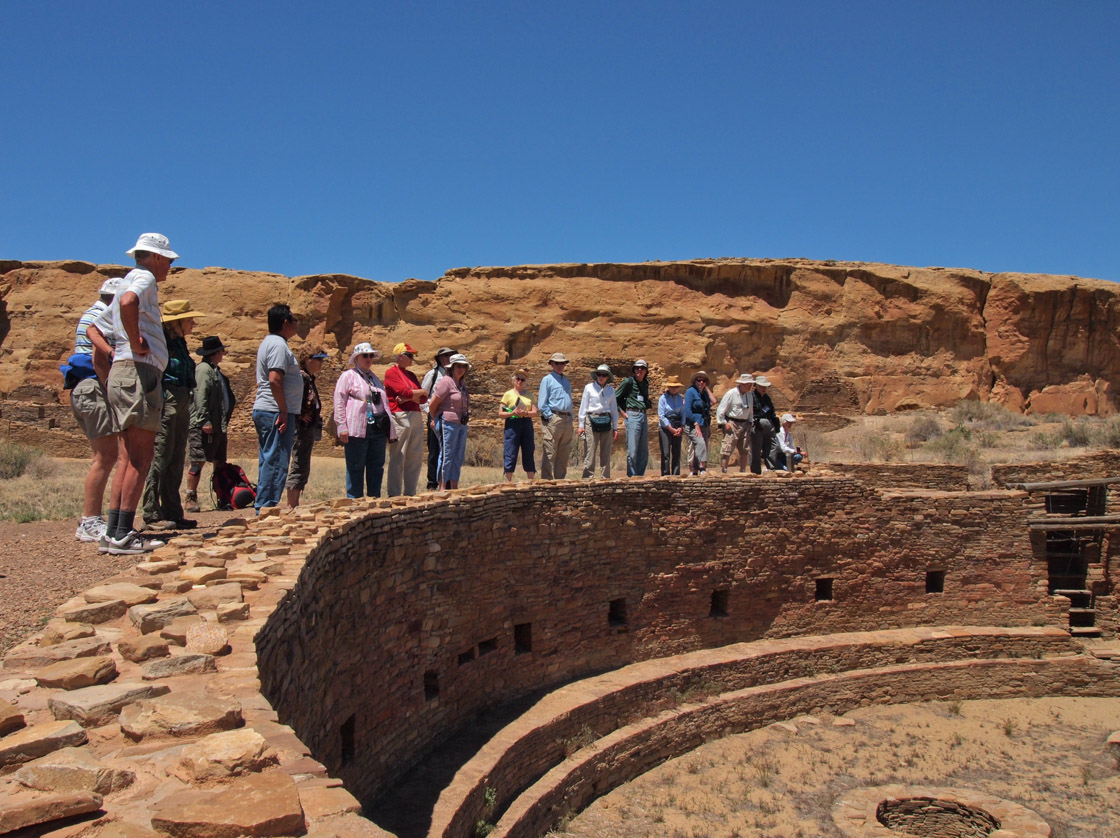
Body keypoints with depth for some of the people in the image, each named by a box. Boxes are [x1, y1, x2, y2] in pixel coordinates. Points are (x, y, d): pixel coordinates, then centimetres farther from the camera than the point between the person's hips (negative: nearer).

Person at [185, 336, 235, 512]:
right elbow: (200, 396, -17)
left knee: (220, 462, 11)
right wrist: (205, 421, -23)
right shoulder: (203, 369, -8)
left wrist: (224, 424, 21)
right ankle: (191, 499, -2)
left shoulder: (216, 370, 21)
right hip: (204, 426, -10)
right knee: (198, 461, -6)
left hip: (218, 425, 10)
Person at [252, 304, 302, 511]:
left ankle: (263, 509, 16)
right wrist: (284, 411, -20)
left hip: (264, 411, 11)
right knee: (276, 462, -8)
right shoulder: (278, 345, -12)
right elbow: (275, 380, -22)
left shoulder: (269, 342, 20)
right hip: (276, 412, -11)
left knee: (268, 461, 12)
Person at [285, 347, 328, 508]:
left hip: (309, 429, 10)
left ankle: (294, 504, 18)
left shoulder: (309, 378, 18)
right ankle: (291, 506, -5)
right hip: (303, 428, -10)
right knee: (299, 466, -8)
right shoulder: (301, 376, -12)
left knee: (302, 468, 12)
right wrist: (300, 416, -20)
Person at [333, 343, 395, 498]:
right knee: (355, 467, -2)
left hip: (378, 430, 7)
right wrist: (342, 426, -13)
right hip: (358, 430, -6)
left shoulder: (375, 378, 24)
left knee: (376, 467, 7)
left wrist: (388, 431, 21)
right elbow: (339, 402, -3)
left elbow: (384, 403, 27)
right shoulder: (348, 376, 4)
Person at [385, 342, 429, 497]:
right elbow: (404, 392, -14)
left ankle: (410, 493, 14)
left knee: (415, 457, 7)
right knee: (398, 457, -6)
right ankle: (394, 494, -2)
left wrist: (409, 398, -8)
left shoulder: (411, 374, 21)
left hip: (416, 416, 8)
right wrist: (421, 392, 3)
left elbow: (423, 399, 11)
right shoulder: (391, 372, -1)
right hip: (400, 416, -8)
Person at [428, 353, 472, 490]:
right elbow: (433, 403, -10)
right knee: (446, 455, -5)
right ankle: (442, 488, 1)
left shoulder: (462, 383, 13)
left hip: (462, 424, 8)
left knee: (459, 456, 11)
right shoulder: (446, 381, -11)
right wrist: (437, 419, 3)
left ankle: (454, 487, 18)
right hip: (448, 423, -8)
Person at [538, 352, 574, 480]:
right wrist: (550, 417, -12)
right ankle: (546, 480, -5)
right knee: (549, 452, -7)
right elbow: (541, 404, -4)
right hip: (553, 419, -7)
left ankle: (560, 479, 15)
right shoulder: (547, 380, 1)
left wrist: (570, 418, 13)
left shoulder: (566, 381, 20)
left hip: (567, 420, 7)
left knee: (564, 453, 8)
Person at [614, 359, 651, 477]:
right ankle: (631, 476, -2)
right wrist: (623, 411, -2)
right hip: (633, 416, -7)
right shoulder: (628, 382, -5)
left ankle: (640, 475, 16)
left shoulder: (645, 383, 14)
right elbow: (615, 397, 0)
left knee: (644, 450, 8)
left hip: (644, 416, 7)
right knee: (632, 450, -8)